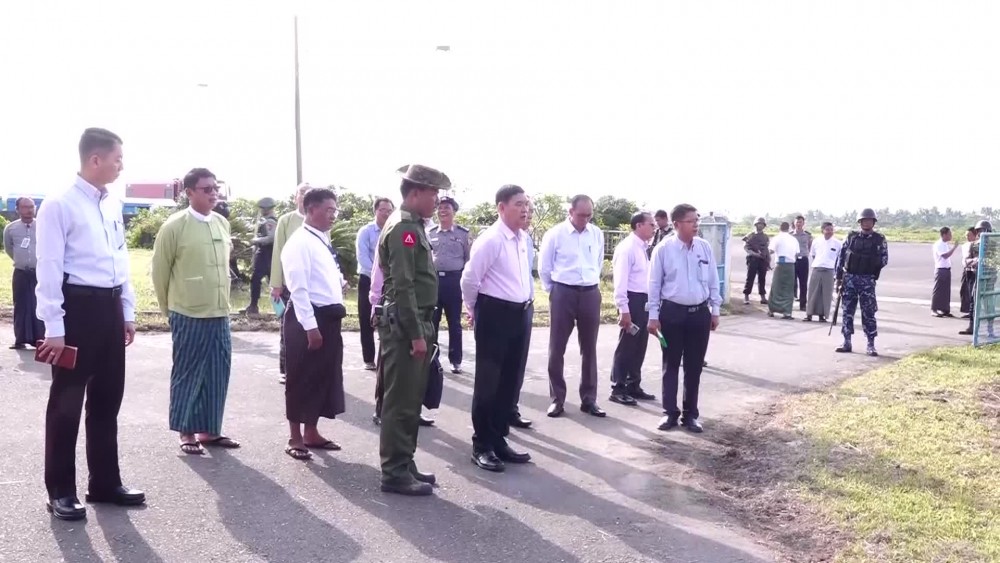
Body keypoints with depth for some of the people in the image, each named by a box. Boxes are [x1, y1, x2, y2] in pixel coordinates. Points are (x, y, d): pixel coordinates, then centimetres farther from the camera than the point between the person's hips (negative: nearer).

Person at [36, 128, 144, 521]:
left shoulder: (113, 205, 11)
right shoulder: (59, 205, -11)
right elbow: (49, 269, -13)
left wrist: (127, 312, 16)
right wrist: (54, 327, -16)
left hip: (109, 307, 7)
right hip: (77, 307, -7)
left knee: (107, 399, 14)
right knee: (66, 402, 4)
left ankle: (105, 482, 27)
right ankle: (61, 491, 17)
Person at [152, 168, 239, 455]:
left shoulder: (223, 223, 7)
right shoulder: (175, 226, -11)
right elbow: (160, 269, -3)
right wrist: (168, 307, 5)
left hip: (220, 314, 6)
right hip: (188, 315, -5)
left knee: (218, 374, 10)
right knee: (187, 375, 5)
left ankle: (210, 429, 23)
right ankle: (187, 432, 18)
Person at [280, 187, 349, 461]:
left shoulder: (323, 241, 15)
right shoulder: (299, 242, -13)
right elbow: (298, 288, -20)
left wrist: (340, 282, 8)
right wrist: (310, 326, -23)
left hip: (329, 317, 9)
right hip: (309, 318, -9)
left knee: (325, 376, 14)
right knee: (302, 378, 2)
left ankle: (311, 433, 26)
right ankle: (295, 438, 13)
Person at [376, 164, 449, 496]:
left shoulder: (413, 225, 16)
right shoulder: (404, 227, -16)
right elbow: (402, 286, -21)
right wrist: (416, 334, -20)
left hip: (416, 323, 10)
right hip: (404, 326, -10)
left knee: (411, 400, 15)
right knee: (401, 402, -3)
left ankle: (404, 464, 25)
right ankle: (394, 473, 6)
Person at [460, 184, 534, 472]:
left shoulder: (524, 239, 8)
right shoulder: (490, 240, -17)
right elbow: (469, 279, -15)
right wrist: (472, 309, -1)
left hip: (520, 314, 8)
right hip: (495, 315, -8)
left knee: (510, 381, 15)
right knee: (488, 382, 4)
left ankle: (499, 440, 28)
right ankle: (482, 445, 16)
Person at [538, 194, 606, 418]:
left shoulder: (597, 234, 3)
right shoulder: (555, 234, -7)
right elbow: (544, 268, 2)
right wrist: (553, 291, 7)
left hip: (590, 294, 3)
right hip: (563, 293, -3)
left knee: (589, 349, 9)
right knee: (556, 349, 3)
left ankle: (589, 399, 20)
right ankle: (556, 398, 15)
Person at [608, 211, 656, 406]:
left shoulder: (642, 248, 13)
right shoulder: (627, 247, -15)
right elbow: (620, 281, -19)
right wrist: (624, 309, -23)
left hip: (643, 300, 9)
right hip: (633, 300, -9)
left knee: (639, 346, 14)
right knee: (626, 346, -2)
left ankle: (633, 386, 25)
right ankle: (618, 389, 7)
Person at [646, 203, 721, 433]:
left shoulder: (705, 247, 2)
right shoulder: (663, 249, -7)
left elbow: (713, 281, 9)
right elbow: (655, 284, -4)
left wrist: (715, 310, 9)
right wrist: (653, 316, -5)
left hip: (700, 312, 3)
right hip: (672, 312, -3)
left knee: (694, 366, 10)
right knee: (671, 365, 7)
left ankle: (690, 414, 22)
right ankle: (670, 412, 18)